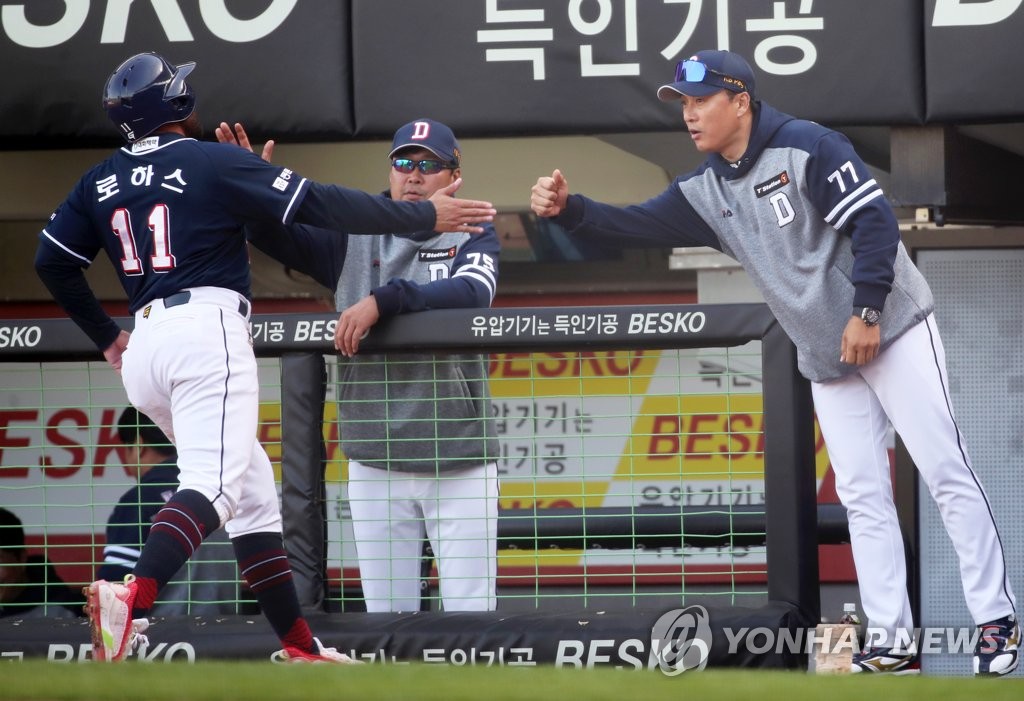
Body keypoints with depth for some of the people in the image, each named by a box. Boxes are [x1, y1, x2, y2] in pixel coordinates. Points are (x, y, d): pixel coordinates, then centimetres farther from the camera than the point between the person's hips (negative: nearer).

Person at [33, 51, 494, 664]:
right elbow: (318, 205, -6)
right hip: (208, 331, -8)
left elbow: (52, 262, 17)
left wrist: (106, 336, 28)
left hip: (142, 349, 8)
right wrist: (425, 216, 0)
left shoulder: (101, 182, 16)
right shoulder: (214, 162, -2)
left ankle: (301, 648, 11)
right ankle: (133, 597, -45)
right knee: (215, 484, -20)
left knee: (255, 495, 14)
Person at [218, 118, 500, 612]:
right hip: (375, 464, 2)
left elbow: (471, 293, -17)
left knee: (470, 613, -2)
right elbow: (276, 235, -1)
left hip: (460, 462, -2)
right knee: (386, 613, 5)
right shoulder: (353, 234, 9)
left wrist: (382, 301, -29)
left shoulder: (473, 235, 3)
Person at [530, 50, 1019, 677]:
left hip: (892, 331, -7)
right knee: (863, 496, 3)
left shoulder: (807, 147, -14)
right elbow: (639, 226, 3)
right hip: (828, 360, 7)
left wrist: (866, 310, -22)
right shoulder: (706, 191, 8)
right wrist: (568, 209, -13)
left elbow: (874, 221, -18)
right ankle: (892, 644, 4)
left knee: (947, 472, -8)